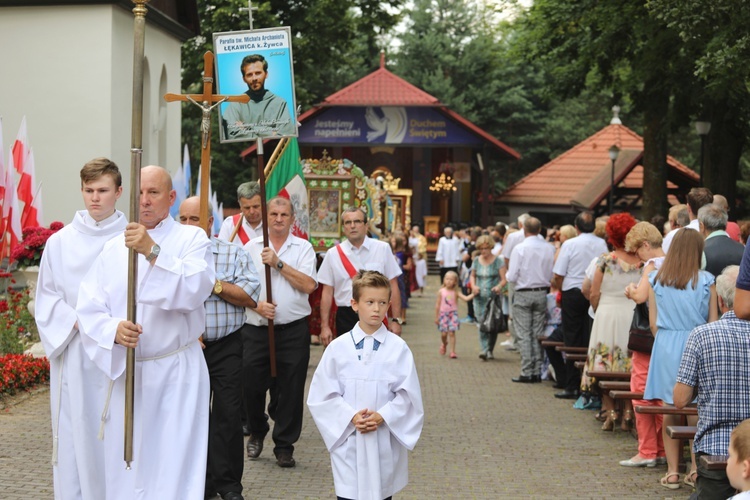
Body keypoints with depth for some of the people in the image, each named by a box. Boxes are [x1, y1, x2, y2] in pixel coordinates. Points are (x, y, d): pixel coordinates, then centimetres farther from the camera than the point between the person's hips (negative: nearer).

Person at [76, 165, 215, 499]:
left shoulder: (192, 239, -1)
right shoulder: (113, 249, 8)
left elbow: (195, 289, -19)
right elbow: (89, 308, 3)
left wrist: (153, 251, -27)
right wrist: (113, 329, -18)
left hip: (178, 373, -3)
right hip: (125, 371, 4)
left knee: (175, 465, -4)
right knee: (124, 468, 10)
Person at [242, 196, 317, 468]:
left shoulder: (303, 248, 5)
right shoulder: (251, 247, 9)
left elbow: (308, 285, -9)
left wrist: (278, 263, -13)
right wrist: (256, 305, -12)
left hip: (293, 330, -1)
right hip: (257, 328, 1)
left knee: (291, 390, 1)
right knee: (251, 385, 2)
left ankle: (284, 446, 13)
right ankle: (257, 431, 30)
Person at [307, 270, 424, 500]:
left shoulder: (398, 348, -2)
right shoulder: (338, 347, -1)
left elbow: (408, 393, -1)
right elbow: (323, 394, 0)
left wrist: (382, 417, -14)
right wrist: (351, 417, -12)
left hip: (384, 440, 0)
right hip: (347, 440, 0)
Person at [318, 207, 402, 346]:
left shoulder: (382, 249, 2)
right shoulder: (333, 254, 4)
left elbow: (393, 286, 4)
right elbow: (327, 292, 6)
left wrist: (396, 319, -1)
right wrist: (324, 326, 2)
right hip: (345, 317, 1)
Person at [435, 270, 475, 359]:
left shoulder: (456, 292, -2)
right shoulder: (441, 291, -1)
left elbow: (466, 298, -11)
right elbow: (438, 305, 4)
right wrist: (436, 317, 6)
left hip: (453, 314, 0)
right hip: (443, 314, 1)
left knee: (452, 332, -7)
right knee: (444, 333, 0)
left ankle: (453, 351, -2)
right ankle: (444, 343, 35)